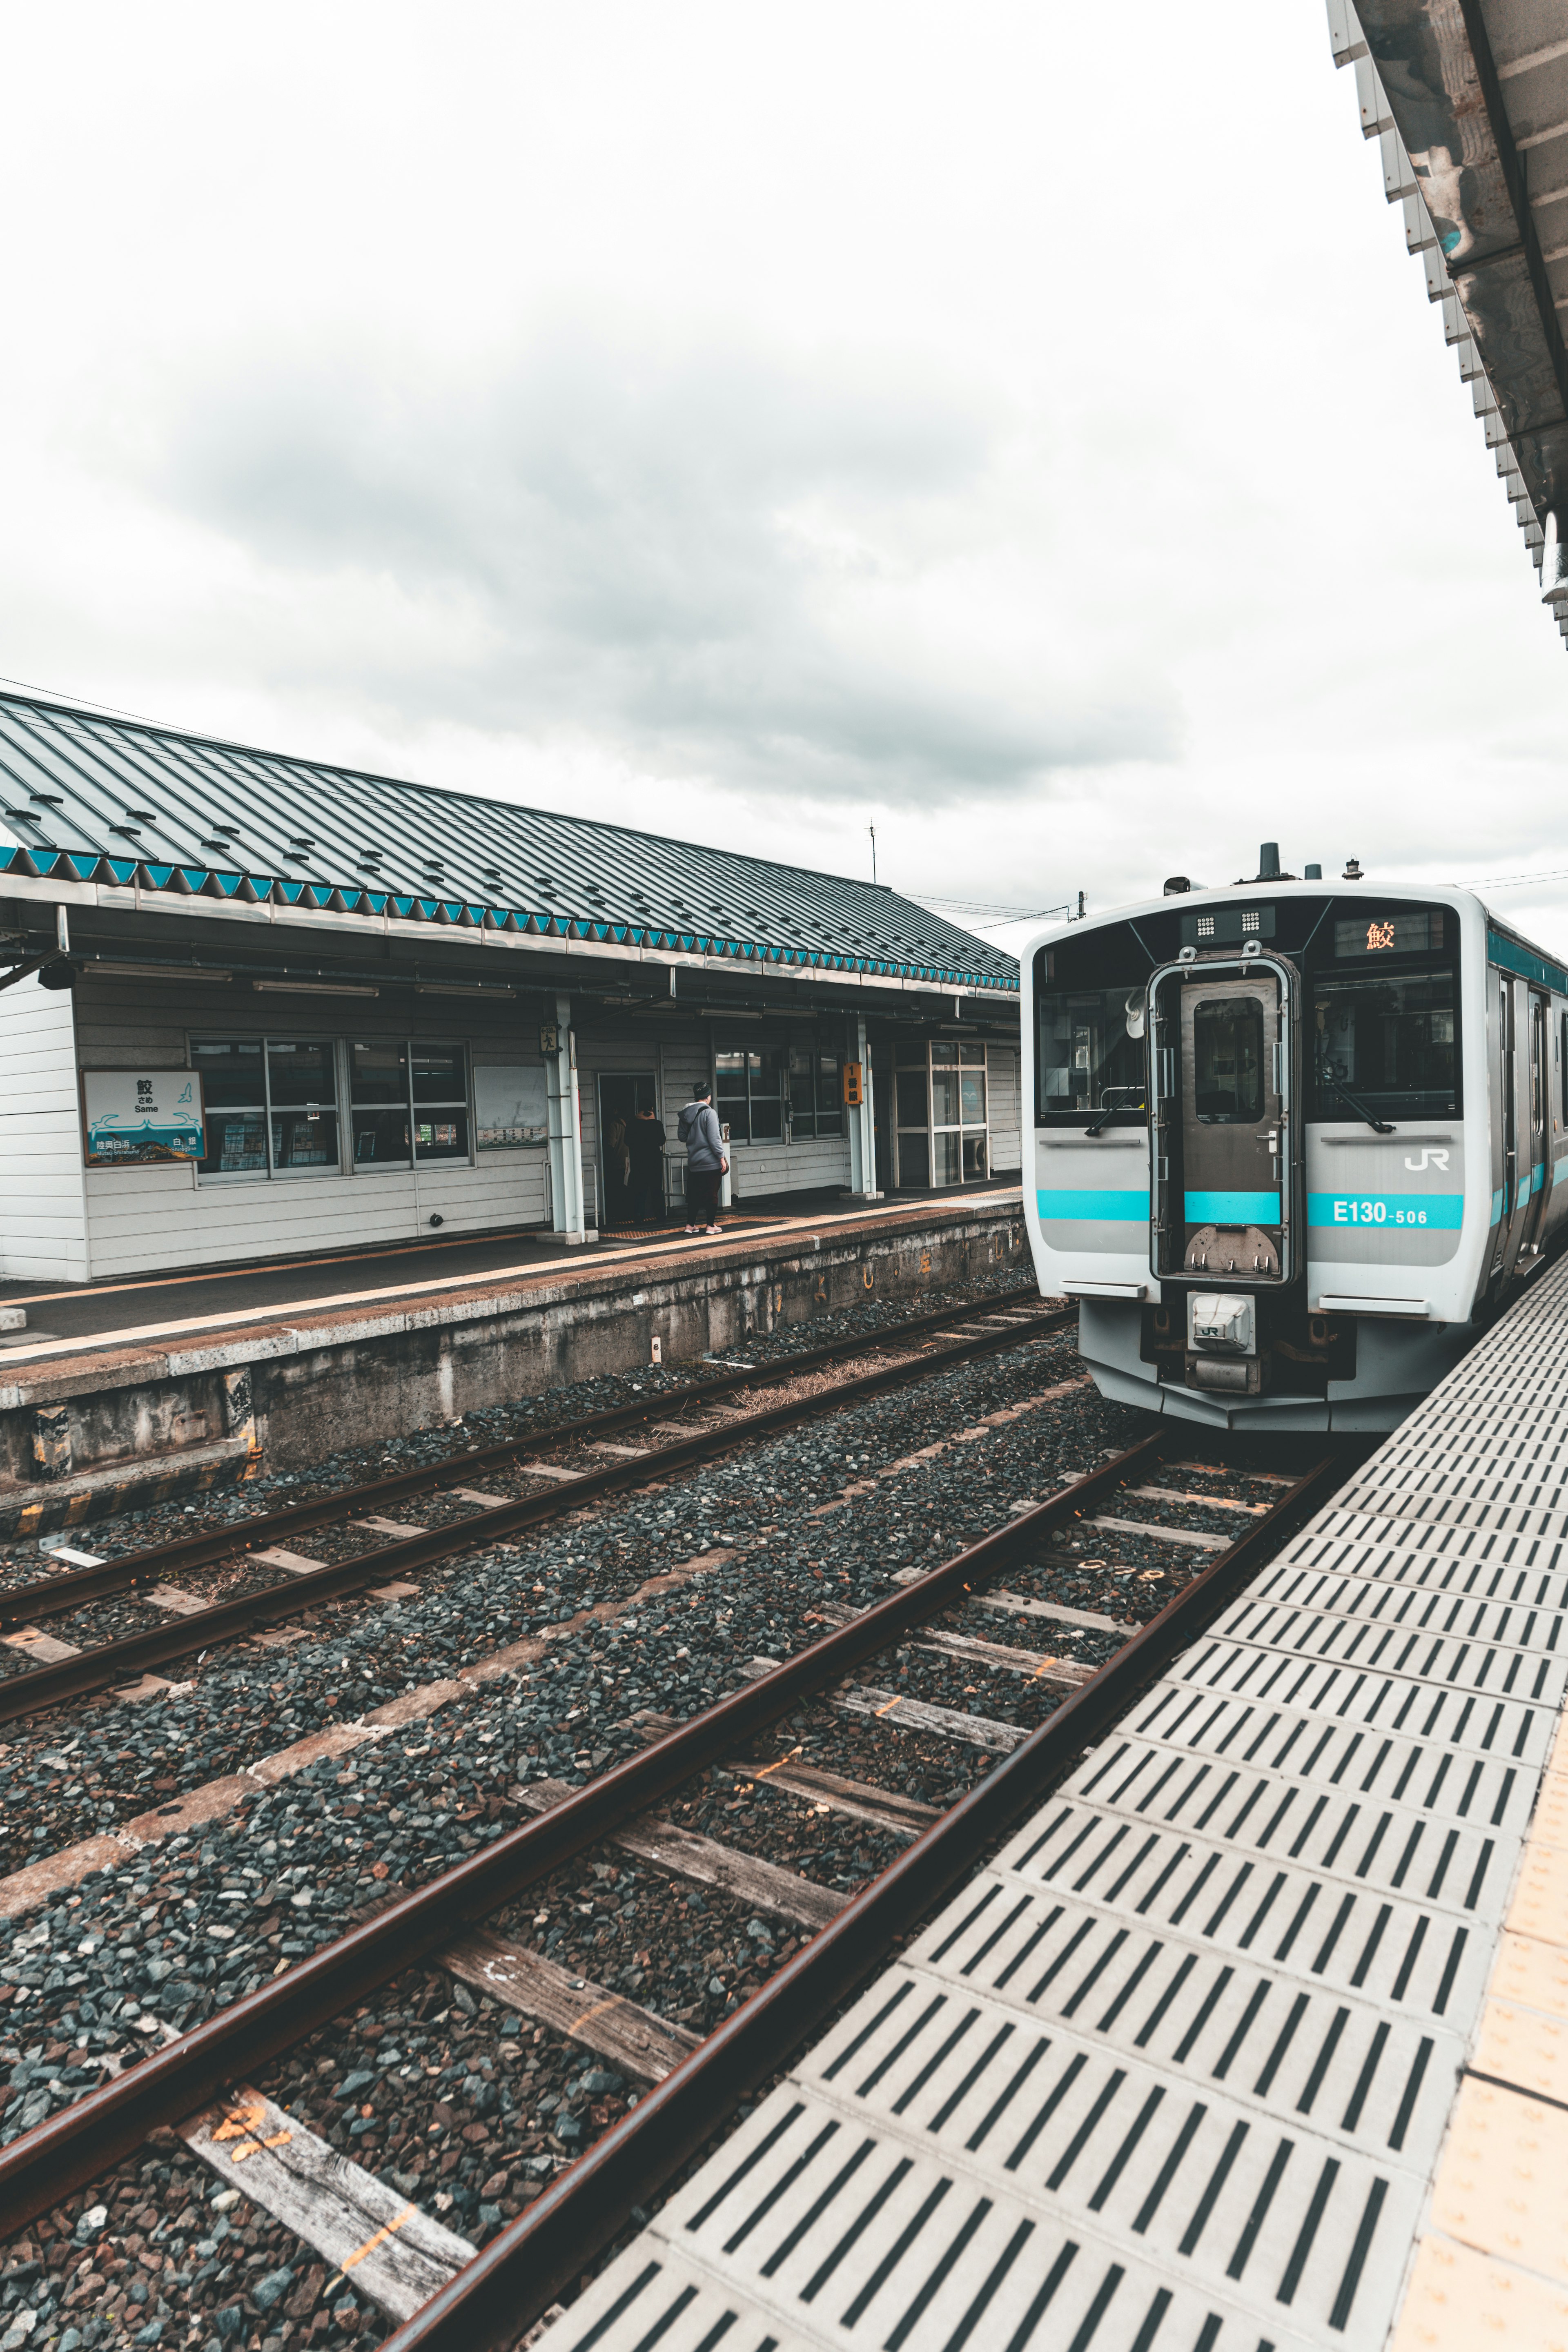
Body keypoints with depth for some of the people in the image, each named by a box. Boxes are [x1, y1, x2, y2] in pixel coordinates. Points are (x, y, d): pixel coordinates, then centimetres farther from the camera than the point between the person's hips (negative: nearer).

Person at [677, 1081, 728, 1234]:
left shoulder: (686, 1114, 5)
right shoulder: (708, 1112, -13)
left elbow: (682, 1136, 11)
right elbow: (714, 1138, -16)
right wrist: (722, 1157, -12)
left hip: (693, 1162, 6)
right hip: (711, 1162, -6)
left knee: (694, 1193, 13)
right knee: (712, 1194, 2)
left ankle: (691, 1225, 16)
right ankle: (711, 1225, 5)